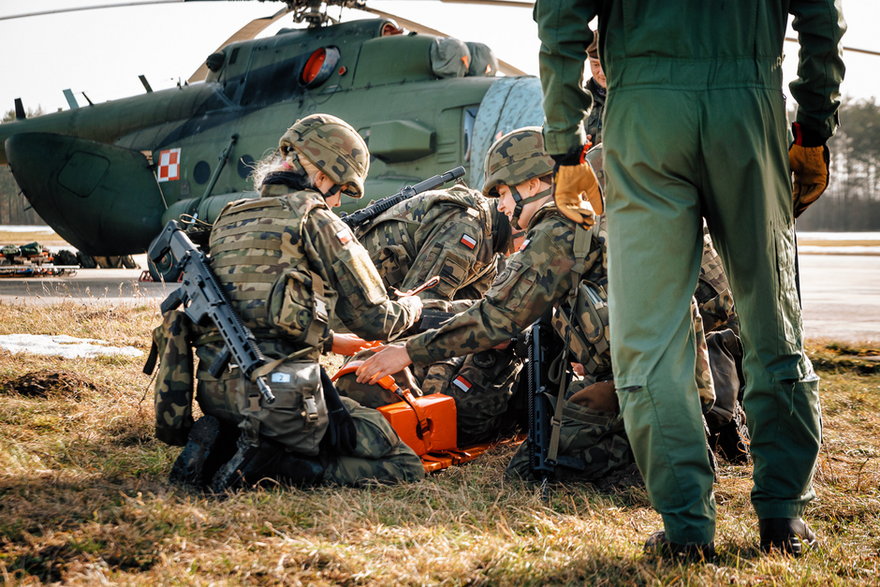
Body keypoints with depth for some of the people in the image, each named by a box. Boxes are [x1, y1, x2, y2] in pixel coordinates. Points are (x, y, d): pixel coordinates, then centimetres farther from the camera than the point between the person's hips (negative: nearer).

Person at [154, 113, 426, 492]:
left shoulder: (227, 221, 18)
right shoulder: (314, 219, -3)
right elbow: (374, 320, 0)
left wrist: (330, 341, 35)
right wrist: (412, 307, 23)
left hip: (216, 392, 8)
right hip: (282, 395, -8)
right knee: (404, 465, 0)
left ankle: (219, 446, 7)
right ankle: (269, 464, -12)